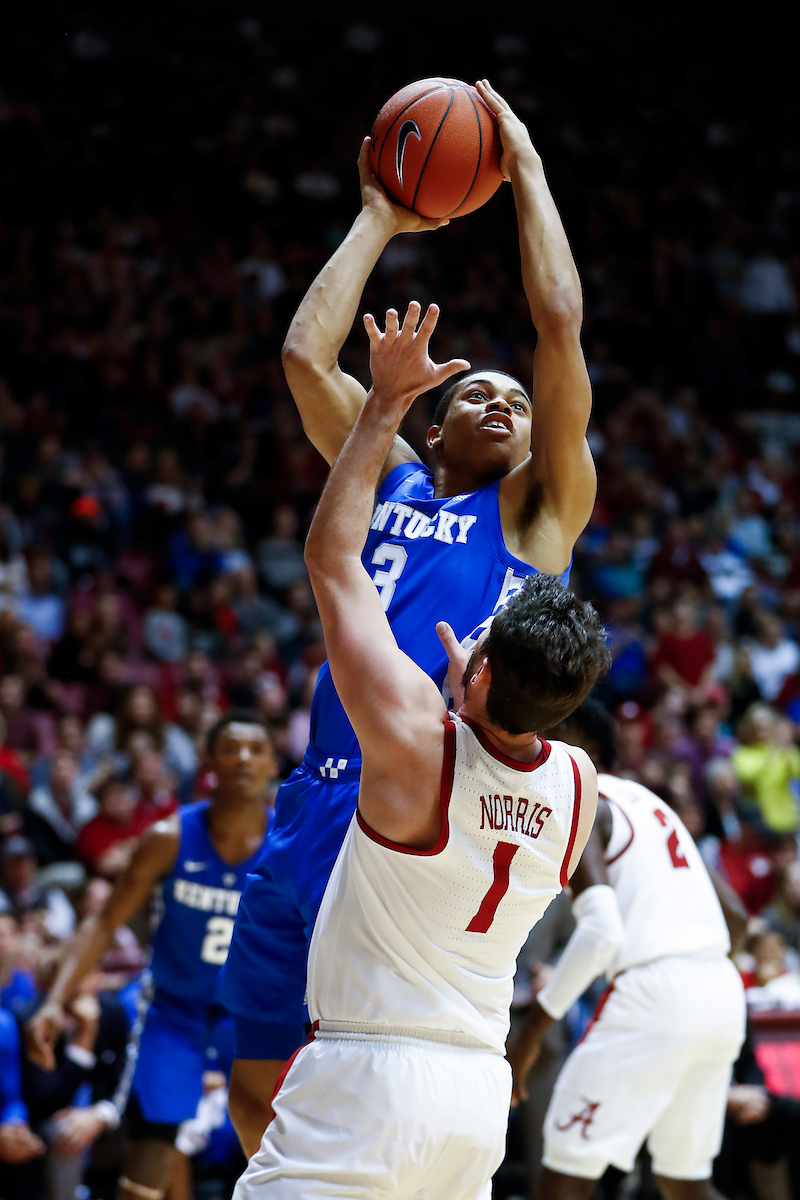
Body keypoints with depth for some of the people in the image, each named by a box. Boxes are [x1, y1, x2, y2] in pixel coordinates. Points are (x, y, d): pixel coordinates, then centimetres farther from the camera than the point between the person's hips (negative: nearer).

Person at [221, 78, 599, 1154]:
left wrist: (526, 166, 9)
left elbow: (560, 326, 3)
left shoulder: (538, 509, 12)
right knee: (259, 1090, 8)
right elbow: (306, 353, 9)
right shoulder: (389, 481, 20)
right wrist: (381, 221, 18)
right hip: (317, 813, 4)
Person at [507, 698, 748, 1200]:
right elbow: (736, 918, 22)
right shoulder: (650, 803, 25)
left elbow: (601, 931, -15)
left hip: (653, 990, -8)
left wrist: (531, 1032, -13)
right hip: (724, 993, 8)